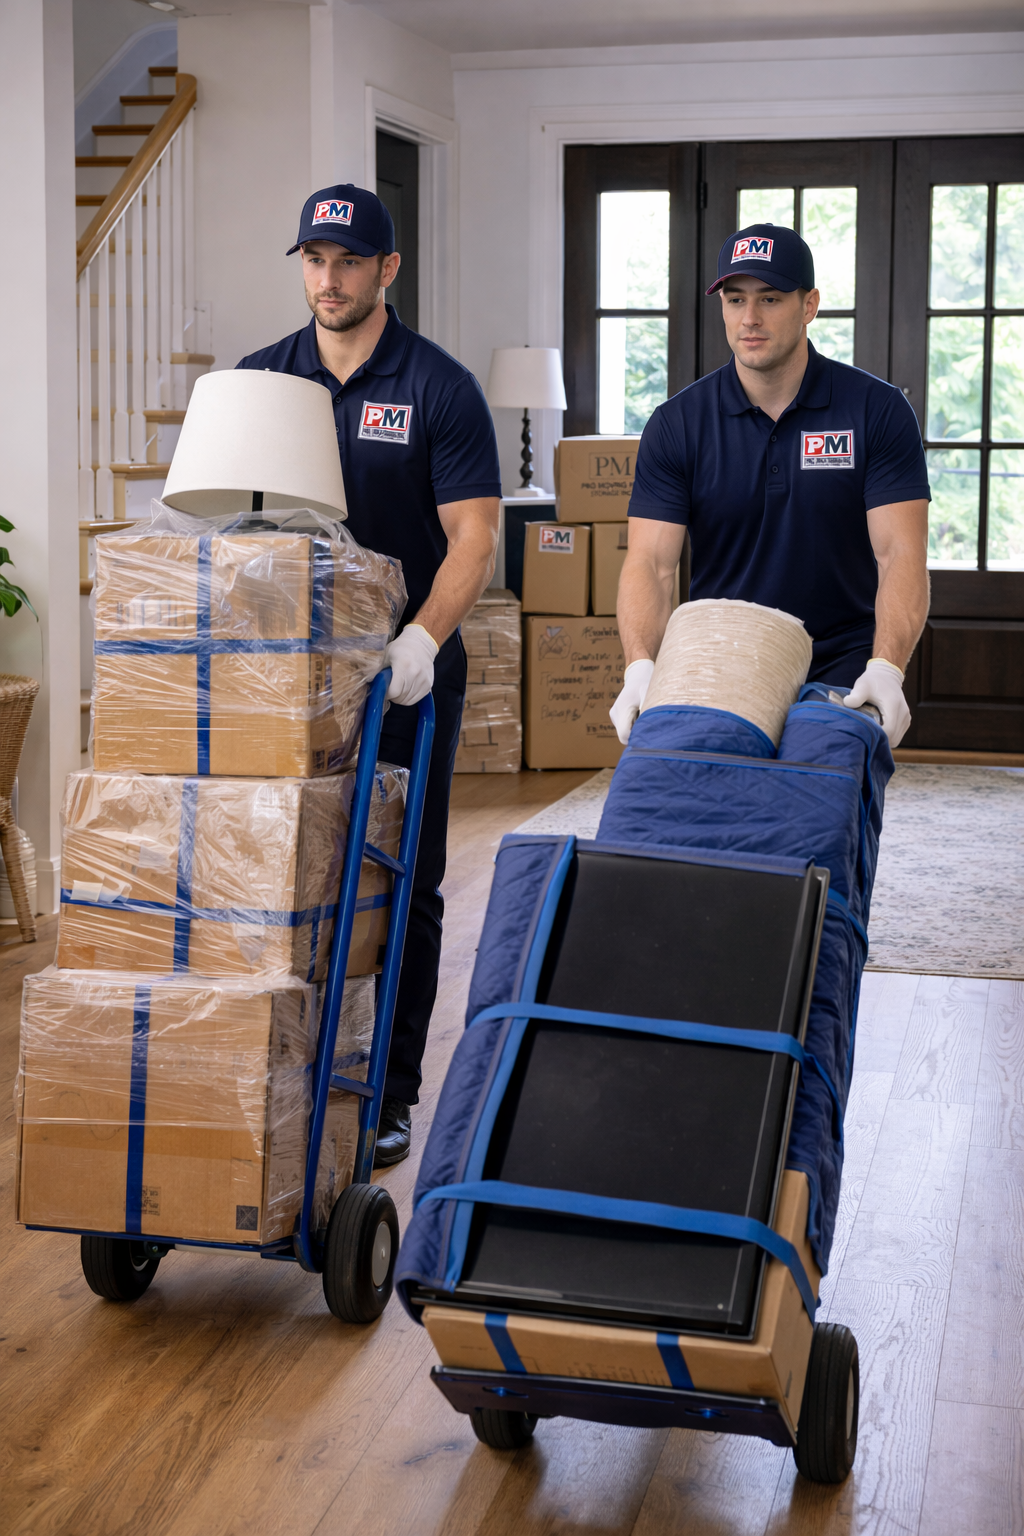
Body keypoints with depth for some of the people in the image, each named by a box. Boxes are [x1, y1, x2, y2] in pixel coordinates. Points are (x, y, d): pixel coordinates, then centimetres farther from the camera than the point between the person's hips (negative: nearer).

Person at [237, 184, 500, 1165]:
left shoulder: (439, 388, -5)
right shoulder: (260, 379, 7)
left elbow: (473, 538, -10)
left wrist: (420, 639, -25)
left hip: (405, 674, -3)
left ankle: (388, 1095, 13)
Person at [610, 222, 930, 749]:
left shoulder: (878, 411, -5)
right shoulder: (677, 424, -2)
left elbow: (901, 554, -11)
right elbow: (650, 562, -10)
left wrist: (885, 668, -29)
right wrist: (640, 666, -29)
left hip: (841, 669, -1)